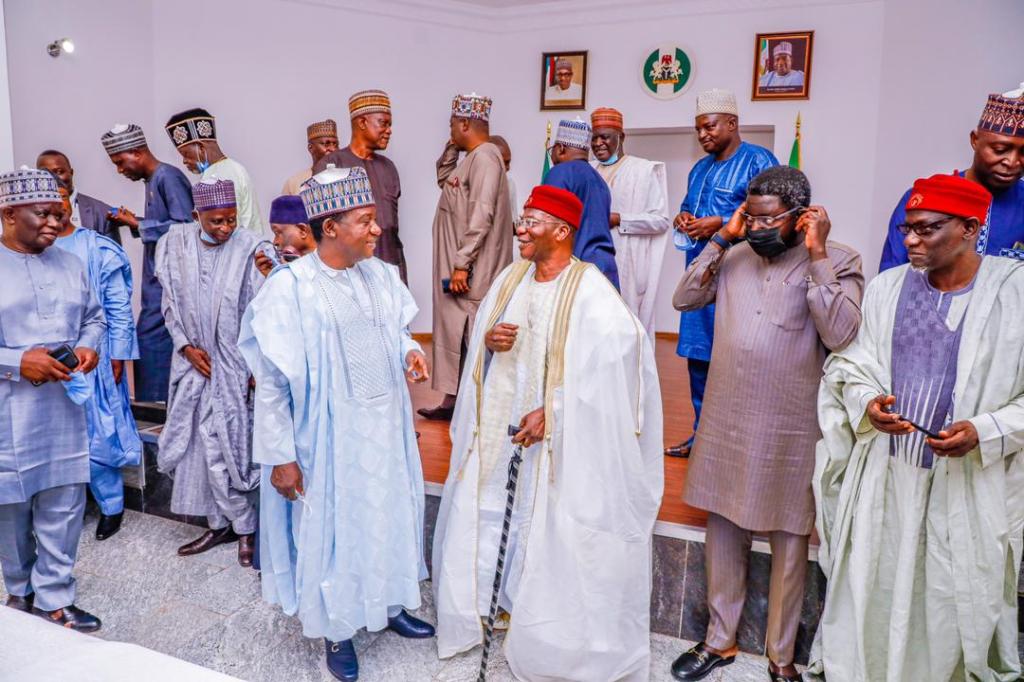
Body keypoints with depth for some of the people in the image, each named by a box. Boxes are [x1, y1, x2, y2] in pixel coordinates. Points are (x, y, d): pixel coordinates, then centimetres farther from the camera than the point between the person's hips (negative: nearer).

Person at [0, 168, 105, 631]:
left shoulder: (69, 264, 10)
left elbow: (94, 317, 16)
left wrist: (89, 345, -4)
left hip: (63, 407, 4)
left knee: (63, 507, 7)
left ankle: (54, 600, 20)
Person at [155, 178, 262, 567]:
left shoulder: (248, 248, -11)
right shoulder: (176, 245, 0)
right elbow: (170, 304, 8)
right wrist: (186, 346, -3)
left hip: (235, 363, -4)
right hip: (195, 362, 4)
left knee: (229, 446, -1)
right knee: (202, 445, 9)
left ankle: (245, 528, 15)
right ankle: (221, 524, 23)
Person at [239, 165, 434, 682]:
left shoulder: (381, 275, -2)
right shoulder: (289, 288, -18)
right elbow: (271, 381, -14)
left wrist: (410, 352, -8)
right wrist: (280, 455, -12)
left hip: (386, 428, 5)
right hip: (329, 435, -5)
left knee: (389, 515, 19)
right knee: (333, 527, 12)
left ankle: (390, 604, 44)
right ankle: (337, 630, 35)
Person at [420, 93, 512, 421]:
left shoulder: (484, 156, -14)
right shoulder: (471, 157, 15)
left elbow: (481, 215, -23)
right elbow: (444, 179, 32)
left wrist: (462, 263, -23)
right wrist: (451, 148, 16)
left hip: (472, 270, -10)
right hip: (458, 263, 10)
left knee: (473, 336, -5)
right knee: (455, 331, 13)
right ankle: (453, 400, 22)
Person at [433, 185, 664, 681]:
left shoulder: (590, 291, -17)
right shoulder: (510, 277, 4)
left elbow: (615, 358, -23)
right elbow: (480, 343, 14)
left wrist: (552, 411, -24)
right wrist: (487, 339, -11)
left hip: (555, 436, -6)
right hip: (497, 424, 6)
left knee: (547, 533, 4)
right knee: (480, 517, 14)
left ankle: (542, 627, 27)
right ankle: (480, 606, 37)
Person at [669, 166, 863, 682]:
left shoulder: (839, 261, -7)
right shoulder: (737, 255, 4)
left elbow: (841, 335, -20)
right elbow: (684, 299, 0)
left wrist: (816, 254, -18)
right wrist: (721, 238, -4)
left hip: (790, 430, -3)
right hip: (725, 421, 4)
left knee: (788, 544, 11)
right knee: (723, 533, 15)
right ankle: (720, 640, 35)